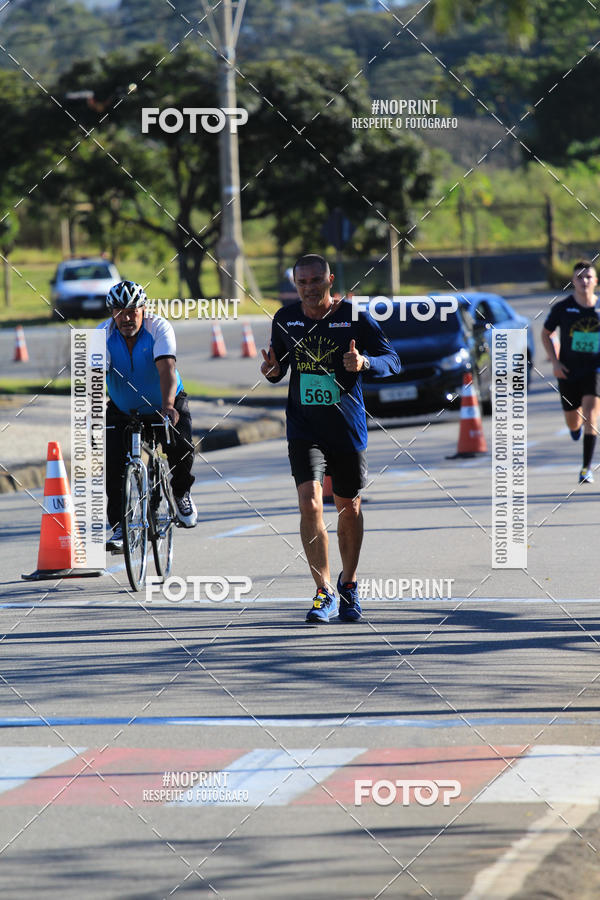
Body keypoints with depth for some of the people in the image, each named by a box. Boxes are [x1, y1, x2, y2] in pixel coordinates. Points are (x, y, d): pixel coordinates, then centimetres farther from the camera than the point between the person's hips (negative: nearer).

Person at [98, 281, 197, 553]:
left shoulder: (159, 328, -23)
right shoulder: (104, 334, -17)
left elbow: (167, 368, -37)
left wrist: (168, 406, -53)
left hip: (164, 405, -2)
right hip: (122, 409, 2)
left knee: (180, 448, -25)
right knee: (114, 463, -15)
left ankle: (180, 493, 6)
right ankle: (120, 526, -4)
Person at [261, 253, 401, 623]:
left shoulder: (354, 317, -7)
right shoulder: (286, 319, 1)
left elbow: (393, 360, -7)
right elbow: (279, 363, 15)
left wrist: (364, 363, -28)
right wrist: (272, 370, -9)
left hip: (348, 429, -1)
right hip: (304, 429, 1)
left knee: (349, 509, 11)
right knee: (310, 502, -17)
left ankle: (349, 585, 33)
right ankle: (325, 593, -11)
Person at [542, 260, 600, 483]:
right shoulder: (562, 308, -6)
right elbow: (545, 334, 6)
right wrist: (555, 362, -5)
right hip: (568, 372, 1)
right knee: (573, 423, 11)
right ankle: (578, 421, 52)